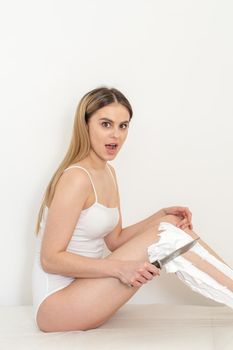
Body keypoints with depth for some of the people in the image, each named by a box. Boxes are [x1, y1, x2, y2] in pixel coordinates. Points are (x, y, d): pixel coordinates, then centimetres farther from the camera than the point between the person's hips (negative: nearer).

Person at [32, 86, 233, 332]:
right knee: (164, 237, -18)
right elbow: (50, 259, -20)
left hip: (81, 289, 8)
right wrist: (119, 268, -26)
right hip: (55, 305, -8)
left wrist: (163, 215, -2)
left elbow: (114, 240, 10)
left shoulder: (107, 173, 10)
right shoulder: (76, 178, -19)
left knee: (171, 224, -4)